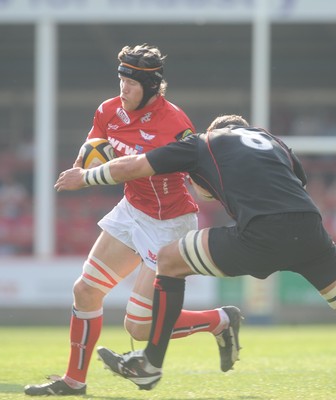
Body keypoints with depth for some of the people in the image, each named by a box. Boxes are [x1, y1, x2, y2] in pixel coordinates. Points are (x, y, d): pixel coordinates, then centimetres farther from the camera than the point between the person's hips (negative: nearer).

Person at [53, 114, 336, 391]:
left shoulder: (204, 143, 22)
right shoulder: (273, 141, 33)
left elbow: (130, 167, 23)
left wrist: (85, 177, 39)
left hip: (262, 237, -3)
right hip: (311, 230, 3)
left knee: (169, 261, 15)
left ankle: (149, 366, 21)